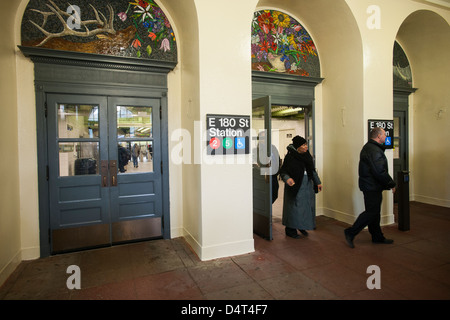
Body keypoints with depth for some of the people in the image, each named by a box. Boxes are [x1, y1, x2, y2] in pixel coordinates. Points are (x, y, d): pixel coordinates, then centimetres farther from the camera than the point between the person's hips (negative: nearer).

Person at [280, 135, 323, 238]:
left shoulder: (307, 155, 5)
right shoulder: (290, 157, -13)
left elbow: (313, 170, 15)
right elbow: (283, 171, -12)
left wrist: (318, 182, 15)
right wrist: (287, 178, -32)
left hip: (307, 185, 6)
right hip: (295, 186, -6)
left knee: (307, 206, 11)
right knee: (294, 207, 1)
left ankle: (302, 226, 31)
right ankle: (290, 230, 16)